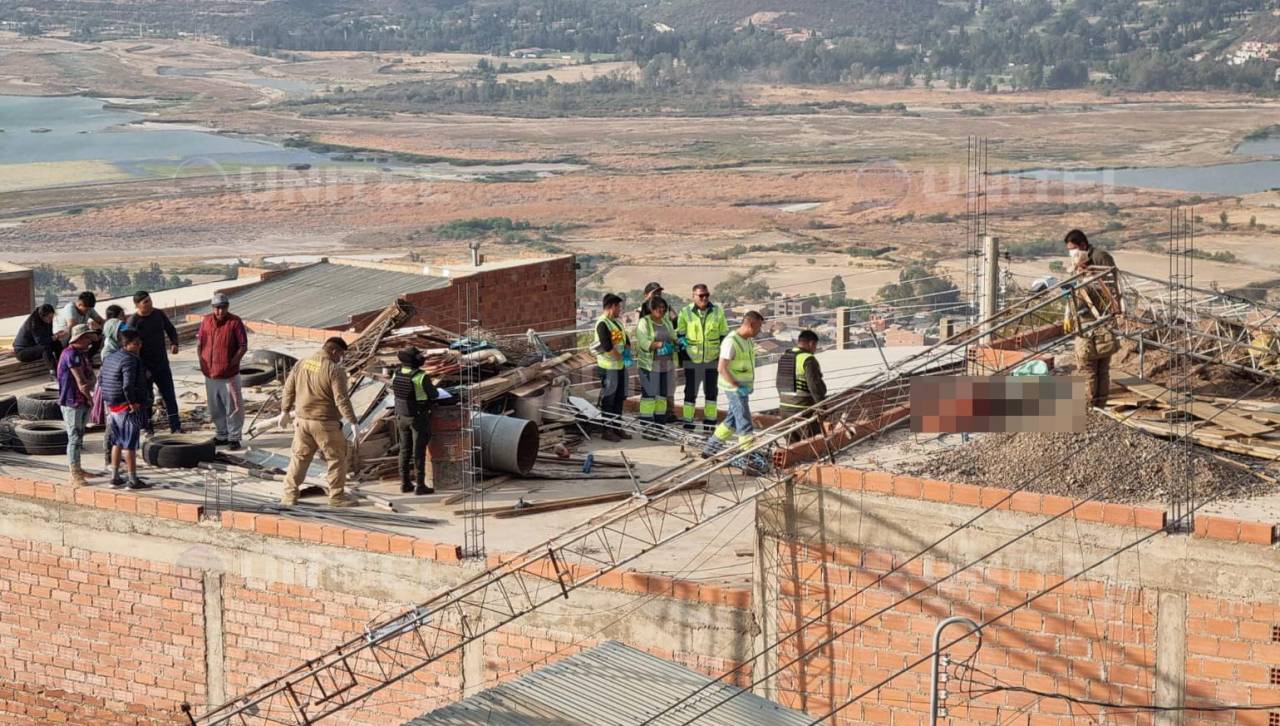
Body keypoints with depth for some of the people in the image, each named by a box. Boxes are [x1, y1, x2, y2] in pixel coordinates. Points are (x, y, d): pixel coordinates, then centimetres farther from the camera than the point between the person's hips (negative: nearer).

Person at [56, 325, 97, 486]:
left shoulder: (84, 354, 12)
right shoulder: (71, 354, -17)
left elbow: (91, 378, 4)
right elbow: (80, 382, -19)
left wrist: (89, 384, -19)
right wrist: (90, 398, -8)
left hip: (83, 401, 9)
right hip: (71, 402, -9)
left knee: (79, 436, 18)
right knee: (74, 438, -8)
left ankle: (76, 469, 29)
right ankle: (75, 476, -7)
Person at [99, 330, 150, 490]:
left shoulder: (110, 358, 11)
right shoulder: (131, 360, -18)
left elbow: (101, 380, 14)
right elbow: (128, 385, -28)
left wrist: (108, 404, 16)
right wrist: (133, 403, -16)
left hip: (112, 406, 9)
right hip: (128, 408, -9)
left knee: (117, 442, 18)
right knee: (130, 444, -3)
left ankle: (115, 476, 22)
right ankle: (133, 480, 2)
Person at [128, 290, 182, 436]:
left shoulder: (159, 314, 1)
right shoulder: (133, 321, -14)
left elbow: (171, 330, 15)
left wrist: (174, 343, -7)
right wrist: (141, 369, -18)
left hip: (162, 364, 4)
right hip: (144, 367, -4)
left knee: (170, 396, 2)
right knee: (146, 399, 3)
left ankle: (175, 426, 7)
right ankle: (148, 428, 13)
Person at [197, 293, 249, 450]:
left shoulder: (235, 322, -8)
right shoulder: (206, 321, 6)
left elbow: (243, 347, -8)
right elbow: (199, 343, 15)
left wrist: (232, 363, -15)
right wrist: (202, 361, 3)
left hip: (229, 374, -5)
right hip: (210, 374, 5)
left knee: (232, 407, 0)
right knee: (215, 409, 15)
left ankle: (234, 437, 8)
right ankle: (221, 435, 28)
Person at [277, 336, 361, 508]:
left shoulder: (301, 365, 6)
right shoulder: (335, 370, -14)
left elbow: (289, 390, 13)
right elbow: (342, 400, -18)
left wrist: (285, 411, 25)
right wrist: (353, 423, -15)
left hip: (303, 420, 6)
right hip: (325, 423, -6)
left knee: (299, 457, 14)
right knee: (336, 459, 7)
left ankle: (290, 495, 16)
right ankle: (337, 496, 12)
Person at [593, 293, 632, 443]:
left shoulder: (617, 323, 15)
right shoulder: (602, 324, -15)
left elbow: (626, 340, 18)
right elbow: (607, 347, -24)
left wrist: (627, 352, -1)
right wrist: (621, 357, -13)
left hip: (620, 366, 9)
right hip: (609, 367, -9)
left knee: (619, 399, 14)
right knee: (608, 400, -3)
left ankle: (616, 427, 23)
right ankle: (606, 430, 3)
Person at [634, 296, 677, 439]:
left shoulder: (667, 322, 14)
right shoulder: (643, 322, -6)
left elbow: (673, 339, 18)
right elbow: (643, 342, -17)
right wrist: (659, 345, -29)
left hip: (666, 364, 6)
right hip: (650, 365, -6)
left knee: (662, 395, 8)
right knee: (649, 395, -7)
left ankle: (659, 425, 14)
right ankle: (647, 428, -6)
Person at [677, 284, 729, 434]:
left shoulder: (717, 311, 0)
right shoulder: (686, 312, -4)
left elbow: (724, 335, 7)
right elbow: (679, 332, 8)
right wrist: (681, 340, -11)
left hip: (712, 358, 2)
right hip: (692, 359, -1)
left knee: (711, 392, 9)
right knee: (690, 392, 4)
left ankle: (709, 424, 19)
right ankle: (687, 423, 12)